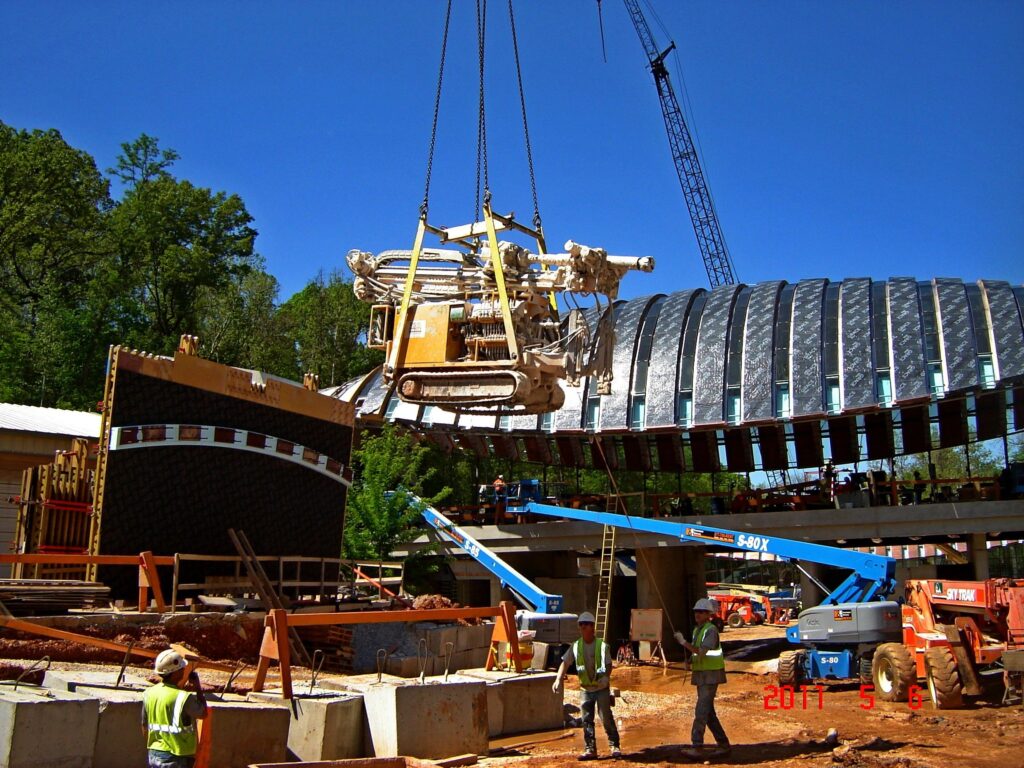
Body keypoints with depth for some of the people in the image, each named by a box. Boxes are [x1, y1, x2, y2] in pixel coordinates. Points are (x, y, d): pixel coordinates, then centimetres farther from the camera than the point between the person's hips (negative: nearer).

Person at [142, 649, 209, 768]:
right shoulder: (184, 698, -22)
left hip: (154, 755, 7)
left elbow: (145, 727, 9)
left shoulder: (149, 693, -2)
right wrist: (197, 686, 2)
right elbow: (203, 713, -3)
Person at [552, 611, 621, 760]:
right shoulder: (576, 646, -1)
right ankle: (590, 749, 14)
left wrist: (606, 676, -33)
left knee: (606, 717, -3)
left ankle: (614, 746, 11)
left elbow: (608, 664, -12)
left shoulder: (602, 645, -10)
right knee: (587, 720, 6)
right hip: (586, 689, 4)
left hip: (602, 688, -4)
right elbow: (565, 663, -1)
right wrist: (558, 680, -14)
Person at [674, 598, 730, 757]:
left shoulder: (711, 630, -15)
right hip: (700, 674, 9)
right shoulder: (697, 630, 14)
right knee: (709, 712, 11)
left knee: (701, 710, -13)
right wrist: (690, 662, 4)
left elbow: (702, 652, -25)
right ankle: (723, 744, 19)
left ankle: (697, 747, -13)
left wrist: (683, 642, -23)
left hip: (711, 674, -9)